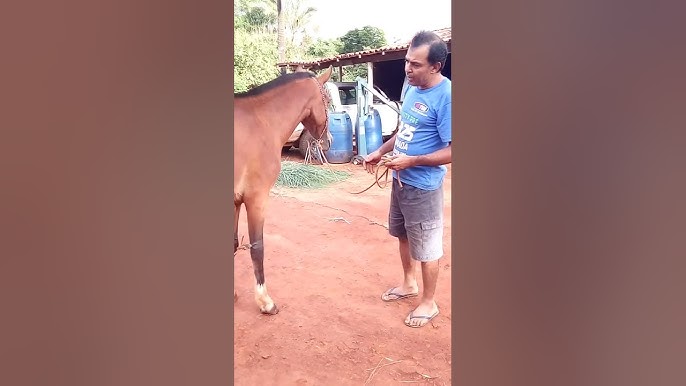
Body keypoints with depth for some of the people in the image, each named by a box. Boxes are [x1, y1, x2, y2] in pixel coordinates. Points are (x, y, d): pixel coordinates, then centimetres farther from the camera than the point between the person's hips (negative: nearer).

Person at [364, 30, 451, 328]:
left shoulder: (446, 97, -23)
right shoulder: (413, 88, 4)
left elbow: (452, 151, -24)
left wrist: (411, 161, -28)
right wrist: (381, 152, 7)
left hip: (423, 186, -9)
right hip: (400, 180, 9)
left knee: (426, 247, 8)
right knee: (403, 235, 23)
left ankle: (429, 303, 26)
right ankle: (409, 284, 44)